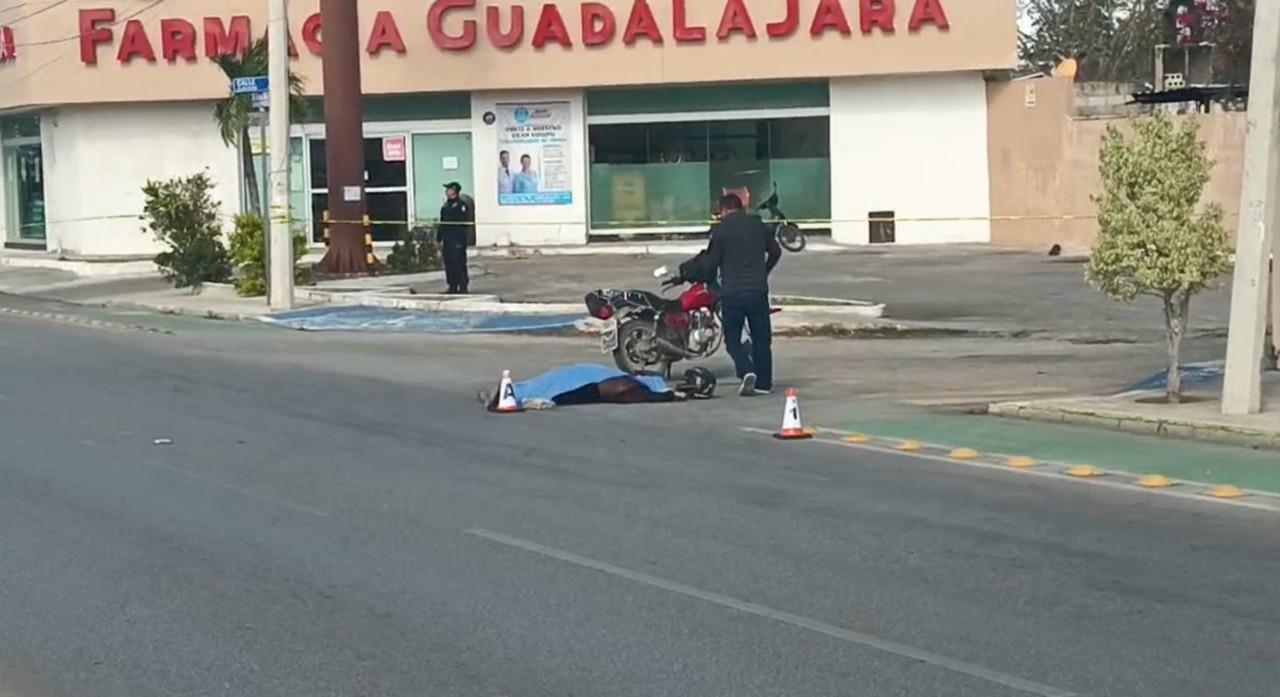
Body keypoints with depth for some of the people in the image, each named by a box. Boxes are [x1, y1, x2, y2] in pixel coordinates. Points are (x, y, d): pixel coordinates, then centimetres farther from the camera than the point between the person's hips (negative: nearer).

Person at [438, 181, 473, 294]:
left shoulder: (462, 205, -8)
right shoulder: (446, 206, 17)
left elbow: (468, 221, -14)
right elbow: (442, 222, 21)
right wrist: (439, 238, 18)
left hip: (458, 239, -8)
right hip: (447, 239, 8)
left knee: (459, 263, -8)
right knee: (448, 263, 8)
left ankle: (463, 288, -3)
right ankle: (452, 287, 15)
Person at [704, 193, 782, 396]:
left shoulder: (720, 229, -7)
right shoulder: (758, 225, 6)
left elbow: (711, 262, -5)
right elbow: (775, 251, 17)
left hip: (731, 292, -3)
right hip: (758, 290, 3)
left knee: (733, 338, 7)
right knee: (761, 337, 12)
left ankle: (747, 371, -16)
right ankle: (763, 383, 13)